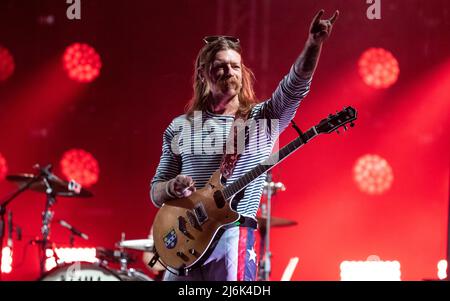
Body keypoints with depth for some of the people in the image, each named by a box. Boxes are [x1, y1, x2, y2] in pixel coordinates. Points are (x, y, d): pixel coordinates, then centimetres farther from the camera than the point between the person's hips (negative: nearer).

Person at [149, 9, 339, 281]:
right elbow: (156, 192, 15)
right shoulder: (181, 127, 13)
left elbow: (294, 87, -11)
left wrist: (314, 44, -28)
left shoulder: (261, 118, 7)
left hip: (233, 236, -2)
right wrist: (173, 187, -8)